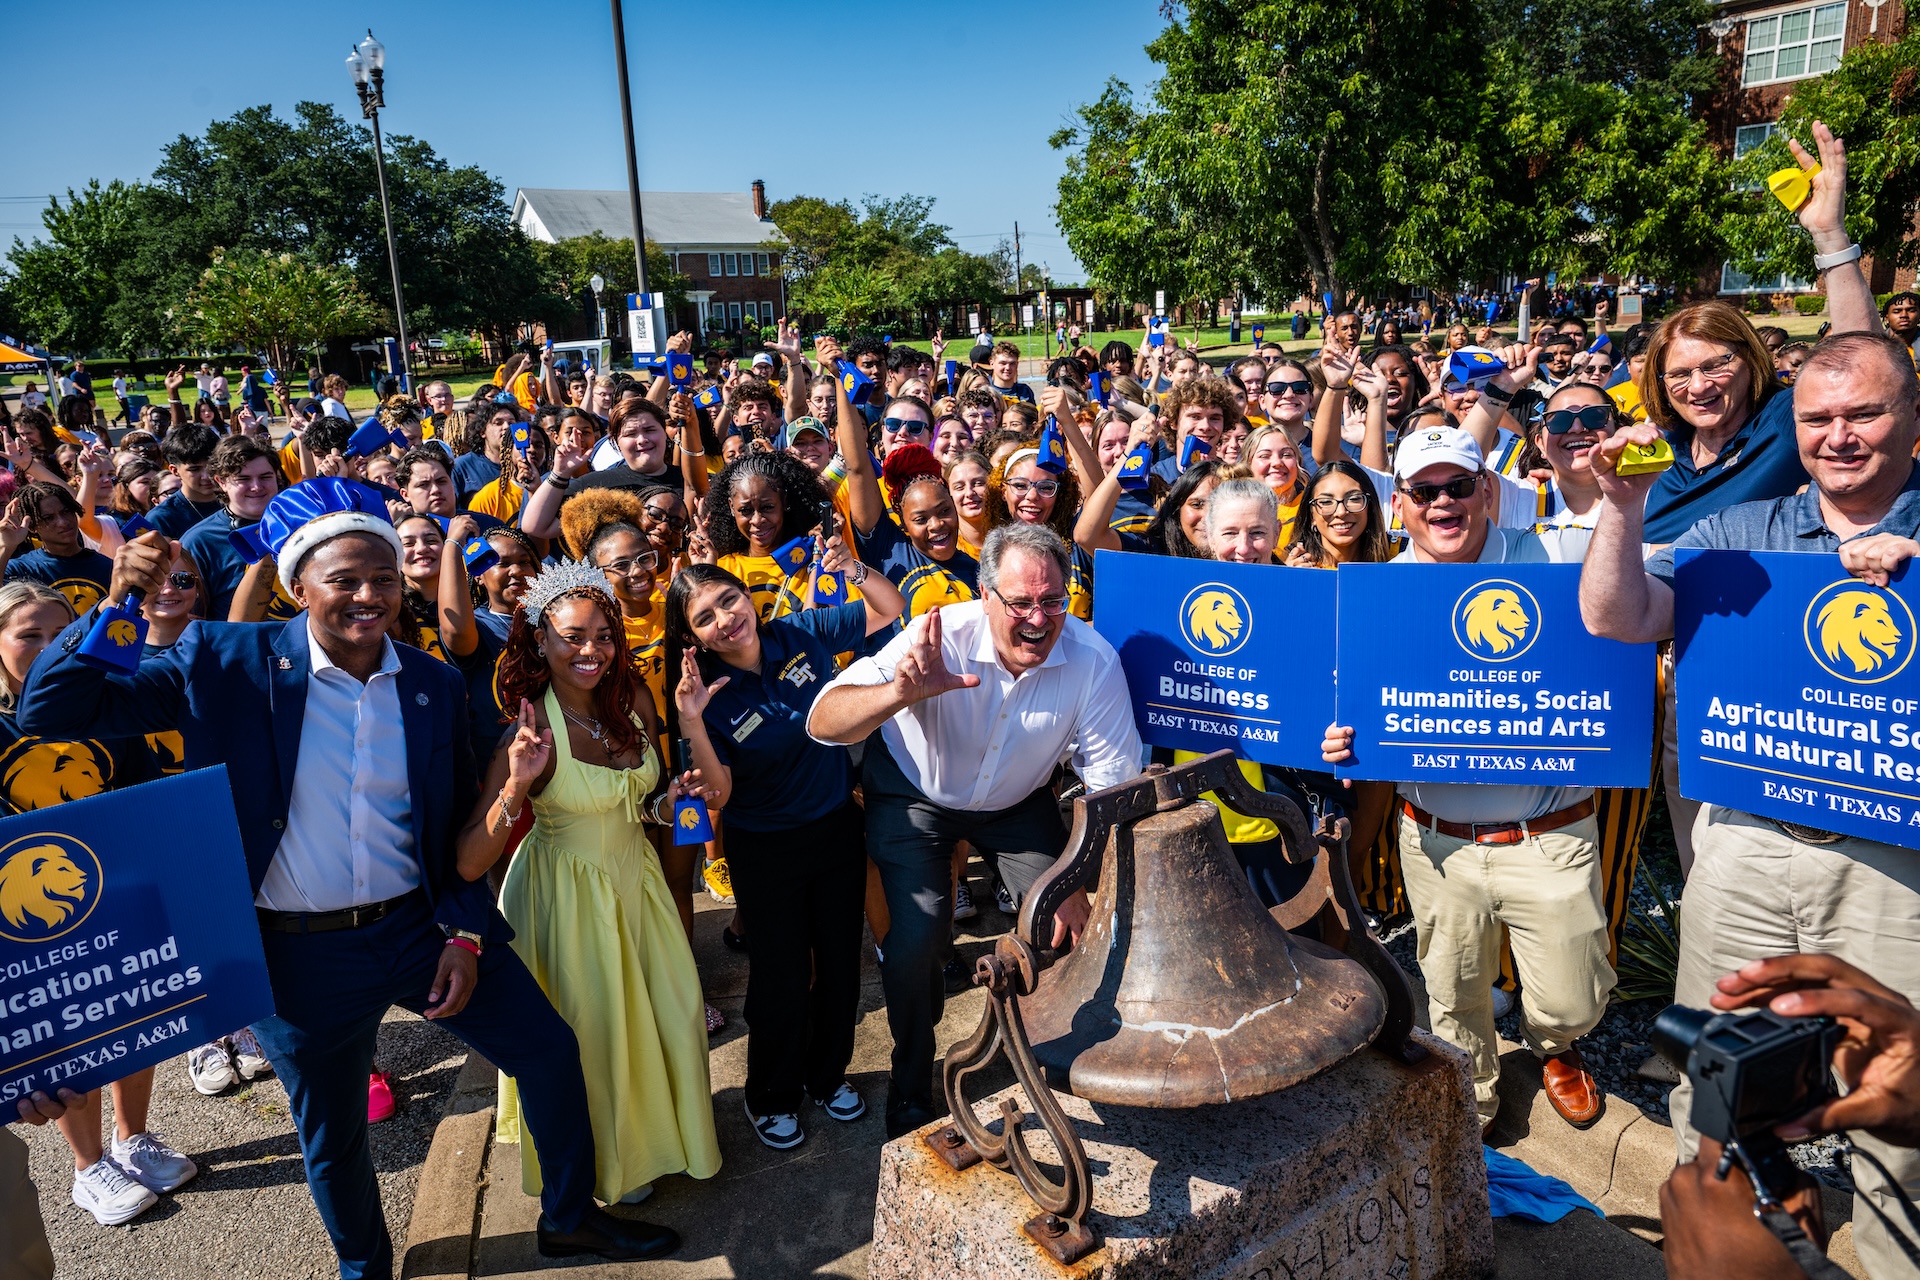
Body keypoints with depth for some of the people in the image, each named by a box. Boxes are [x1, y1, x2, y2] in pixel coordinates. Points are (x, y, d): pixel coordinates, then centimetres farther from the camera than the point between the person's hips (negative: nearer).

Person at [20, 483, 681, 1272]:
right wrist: (117, 607, -25)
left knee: (550, 1051, 6)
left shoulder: (435, 684, -2)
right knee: (332, 1138, 17)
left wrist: (466, 933, -2)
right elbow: (47, 713, -12)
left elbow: (459, 826, 5)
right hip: (302, 955, -2)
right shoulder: (227, 664, -11)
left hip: (422, 927, 2)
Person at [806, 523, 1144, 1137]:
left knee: (1060, 926, -2)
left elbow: (1112, 786, -21)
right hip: (914, 794, -2)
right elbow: (822, 722, -39)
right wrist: (900, 694, -58)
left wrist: (1077, 885, -24)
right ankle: (911, 1095, 15)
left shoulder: (1094, 661, -29)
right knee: (917, 938, -13)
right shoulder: (939, 639, -34)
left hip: (1018, 803, 2)